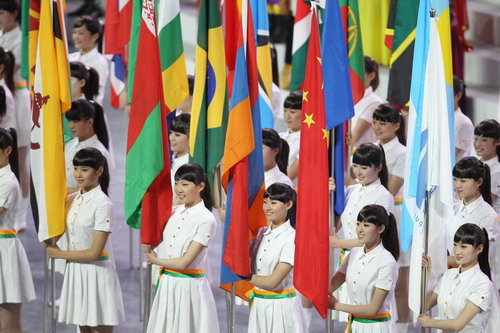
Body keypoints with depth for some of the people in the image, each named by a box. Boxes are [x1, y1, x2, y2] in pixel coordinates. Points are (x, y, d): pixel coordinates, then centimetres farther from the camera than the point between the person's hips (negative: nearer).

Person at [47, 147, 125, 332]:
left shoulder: (103, 204, -15)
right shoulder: (72, 200, 7)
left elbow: (95, 252, -16)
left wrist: (60, 254, -7)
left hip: (97, 274, -7)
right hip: (76, 273, 8)